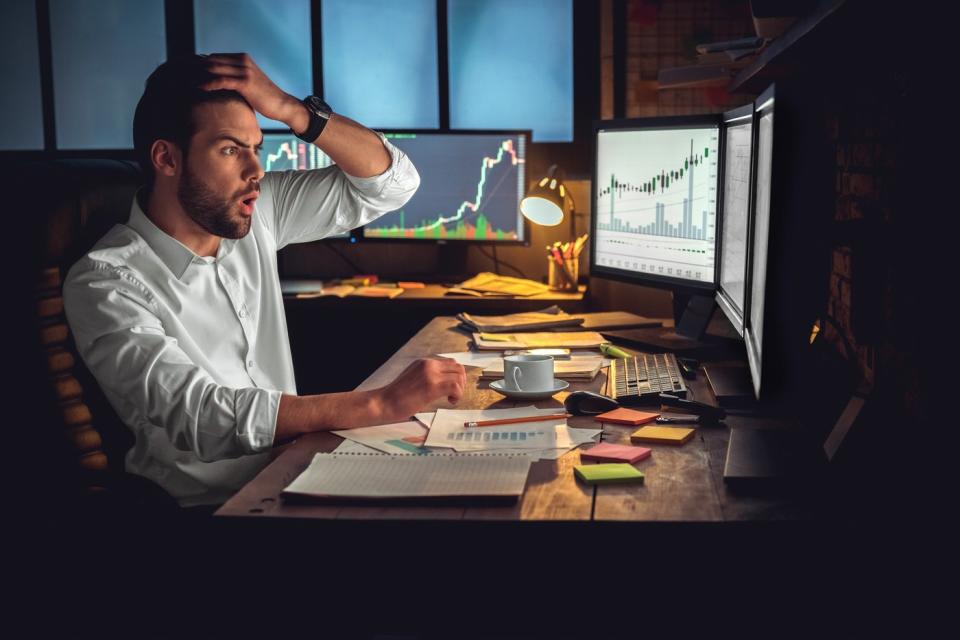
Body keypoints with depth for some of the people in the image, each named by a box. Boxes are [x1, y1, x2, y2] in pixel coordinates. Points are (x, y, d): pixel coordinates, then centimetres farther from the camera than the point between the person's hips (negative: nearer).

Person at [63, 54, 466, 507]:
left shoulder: (254, 214, 1)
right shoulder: (104, 283, -16)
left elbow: (391, 182, 1)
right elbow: (201, 418, -28)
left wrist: (289, 109, -13)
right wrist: (382, 404, -34)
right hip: (207, 503, -6)